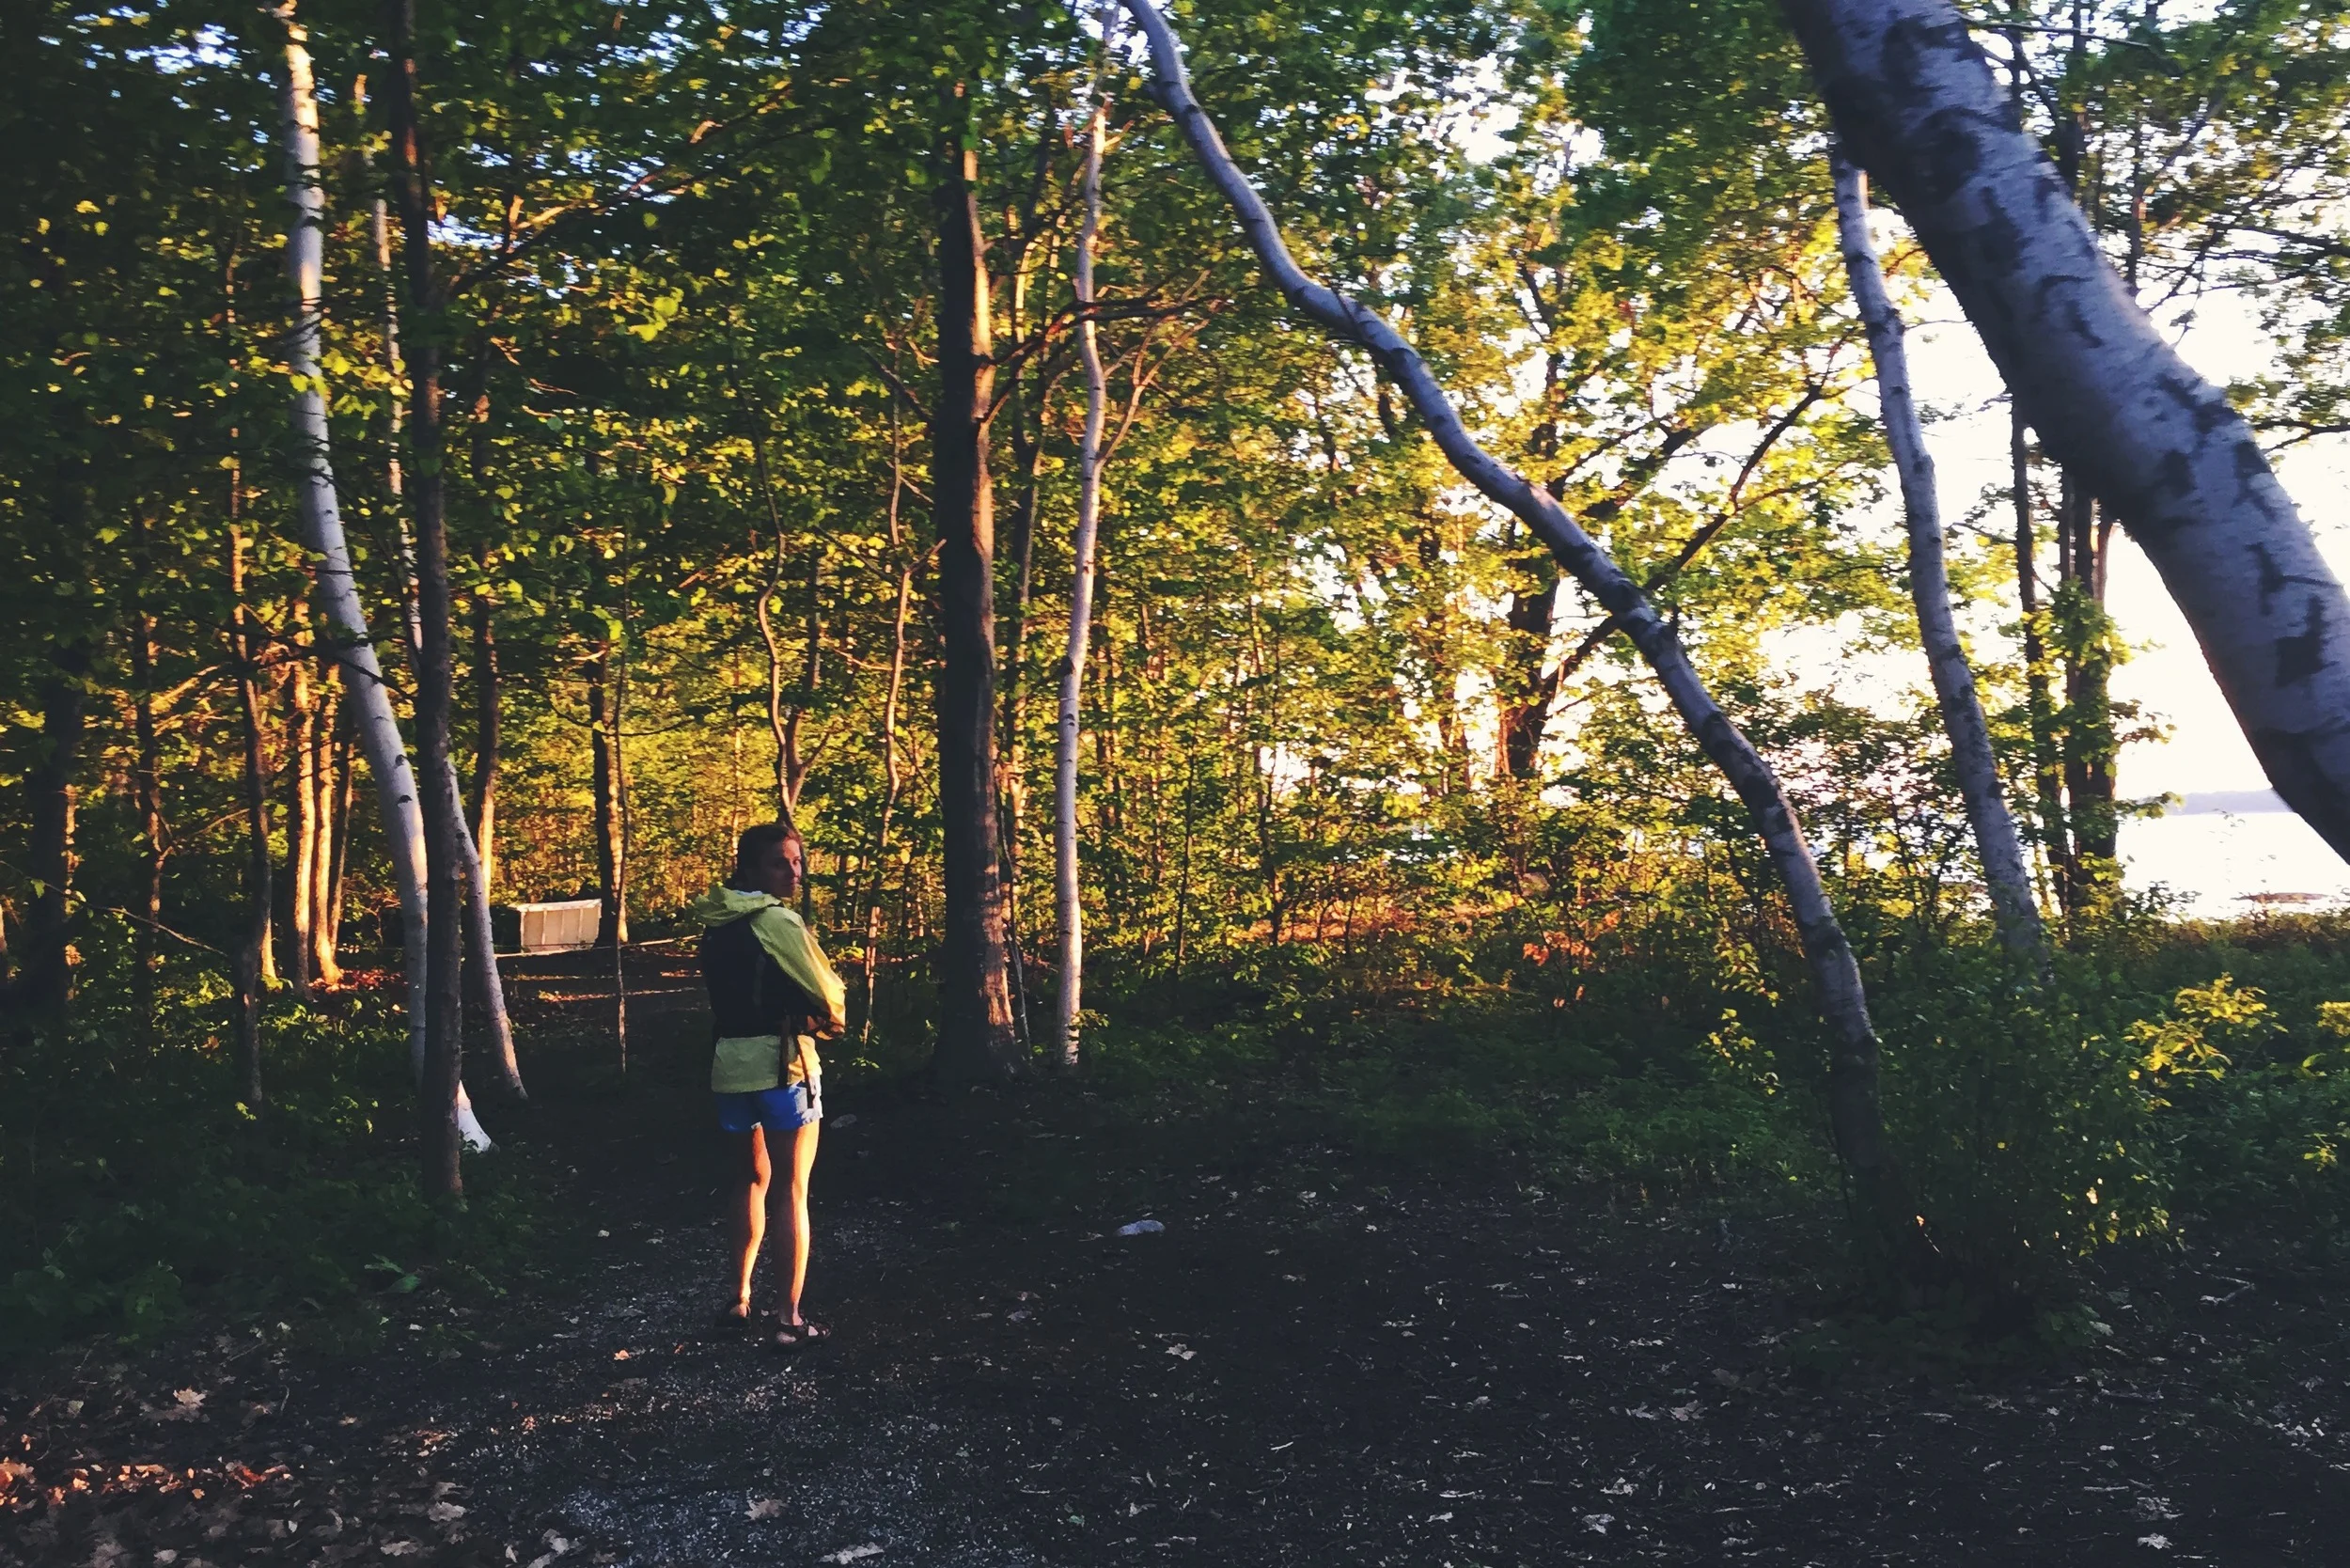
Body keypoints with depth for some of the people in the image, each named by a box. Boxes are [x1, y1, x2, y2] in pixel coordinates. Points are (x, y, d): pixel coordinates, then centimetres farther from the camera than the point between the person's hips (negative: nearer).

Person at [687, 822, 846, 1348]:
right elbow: (828, 999, -13)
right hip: (782, 1064, -7)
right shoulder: (778, 921, -15)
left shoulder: (715, 923, 8)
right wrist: (830, 1017, 9)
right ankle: (790, 1317, 5)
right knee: (793, 1189, 2)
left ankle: (740, 1300, 27)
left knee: (748, 1180, 20)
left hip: (729, 1063, 7)